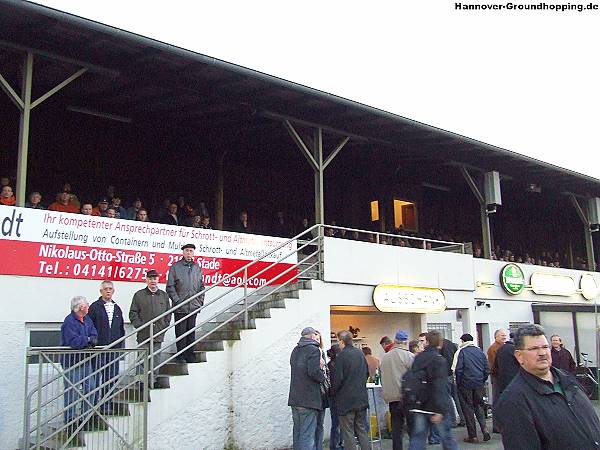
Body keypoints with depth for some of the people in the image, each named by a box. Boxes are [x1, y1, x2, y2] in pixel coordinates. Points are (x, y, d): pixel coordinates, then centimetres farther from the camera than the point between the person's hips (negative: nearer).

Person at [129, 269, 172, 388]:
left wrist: (164, 326, 4)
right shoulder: (139, 295, 4)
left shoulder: (164, 295, 12)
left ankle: (154, 380, 10)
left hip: (158, 334, 2)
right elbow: (133, 313, 2)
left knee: (156, 358, 4)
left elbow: (168, 313, 15)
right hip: (143, 334, -2)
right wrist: (140, 326, -7)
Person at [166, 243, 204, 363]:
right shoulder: (175, 267, 1)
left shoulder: (197, 268, 14)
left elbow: (201, 287, 18)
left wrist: (201, 301, 8)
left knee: (191, 331, 9)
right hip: (180, 307, -4)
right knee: (180, 332, 0)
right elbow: (170, 287, -3)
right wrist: (177, 300, -10)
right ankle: (181, 356, 7)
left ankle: (190, 355, 16)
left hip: (194, 307, 4)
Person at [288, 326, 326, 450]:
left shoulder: (295, 351, 14)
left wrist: (318, 364, 8)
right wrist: (323, 377, -3)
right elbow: (314, 372, -22)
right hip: (309, 399, -7)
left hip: (295, 398, 8)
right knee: (307, 435, -5)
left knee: (297, 432, 14)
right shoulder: (313, 350, -11)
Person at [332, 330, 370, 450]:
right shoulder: (360, 353, 6)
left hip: (346, 400, -6)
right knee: (362, 431, 16)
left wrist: (334, 389, 0)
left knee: (348, 433, 1)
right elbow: (367, 373, 15)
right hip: (362, 398, 7)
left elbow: (338, 378, -17)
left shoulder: (342, 355, -15)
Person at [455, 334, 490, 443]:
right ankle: (484, 429, -1)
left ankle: (473, 436, 6)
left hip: (466, 384, -4)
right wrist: (482, 381, 17)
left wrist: (458, 383, -1)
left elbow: (458, 369, -12)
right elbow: (487, 369, 8)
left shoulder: (462, 351, -7)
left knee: (468, 408, 4)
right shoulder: (480, 351, 7)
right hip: (479, 384, 4)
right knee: (478, 406, 17)